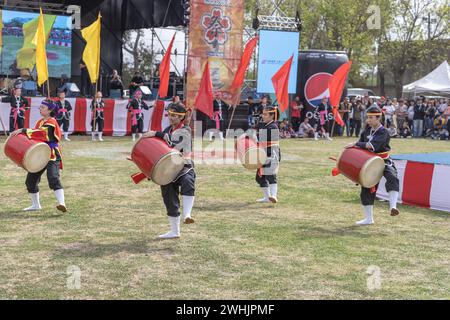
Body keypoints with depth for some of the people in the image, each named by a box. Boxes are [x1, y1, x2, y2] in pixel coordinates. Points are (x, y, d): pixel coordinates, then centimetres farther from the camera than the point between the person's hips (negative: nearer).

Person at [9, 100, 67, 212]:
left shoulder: (51, 122, -12)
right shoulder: (40, 122, 16)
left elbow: (41, 133, -26)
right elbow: (36, 136, 19)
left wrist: (23, 131, -25)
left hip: (52, 155, -9)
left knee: (53, 179, -25)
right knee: (31, 180, 10)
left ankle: (62, 204, -33)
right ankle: (36, 205, 25)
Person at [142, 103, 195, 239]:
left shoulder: (185, 131, -8)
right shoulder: (167, 130, 15)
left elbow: (175, 146, -23)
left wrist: (157, 134, -21)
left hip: (184, 167, -7)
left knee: (187, 182, -39)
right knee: (170, 200, 9)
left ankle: (187, 215, -50)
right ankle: (174, 231, 21)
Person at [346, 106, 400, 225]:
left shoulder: (383, 132, -18)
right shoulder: (367, 129, 3)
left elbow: (372, 146, -30)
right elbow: (362, 141, 17)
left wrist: (356, 144, -27)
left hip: (384, 162, -7)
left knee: (392, 179, -36)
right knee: (366, 189, 8)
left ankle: (393, 207, -49)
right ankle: (368, 219, 21)